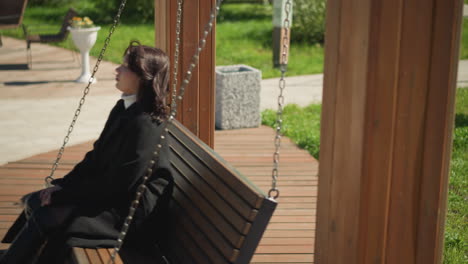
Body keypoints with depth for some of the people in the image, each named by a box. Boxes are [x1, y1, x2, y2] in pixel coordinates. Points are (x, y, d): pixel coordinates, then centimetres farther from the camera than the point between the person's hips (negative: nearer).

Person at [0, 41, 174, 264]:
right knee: (34, 201, 2)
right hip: (109, 195, 10)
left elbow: (116, 184, -22)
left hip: (131, 213, -10)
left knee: (48, 217, -18)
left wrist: (62, 194, -15)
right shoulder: (123, 109, 8)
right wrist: (61, 186, 1)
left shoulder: (144, 125, -22)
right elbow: (96, 158, 13)